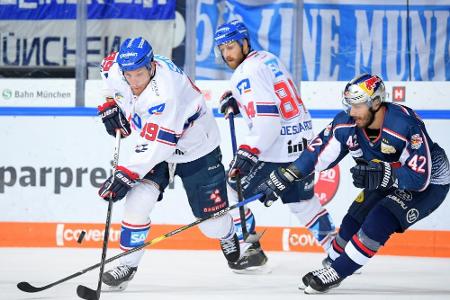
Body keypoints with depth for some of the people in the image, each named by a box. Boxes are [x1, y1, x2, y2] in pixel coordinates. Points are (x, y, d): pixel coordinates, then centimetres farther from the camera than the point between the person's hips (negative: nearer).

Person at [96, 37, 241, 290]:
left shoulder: (165, 92, -39)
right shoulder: (116, 68, -18)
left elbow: (156, 144, -39)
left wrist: (127, 175, -40)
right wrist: (111, 104, 2)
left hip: (196, 150, -5)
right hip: (156, 147, 5)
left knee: (212, 223, 2)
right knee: (139, 200, -19)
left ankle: (230, 237, 39)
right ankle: (128, 264, -8)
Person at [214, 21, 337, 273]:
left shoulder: (247, 73, -15)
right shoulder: (268, 58, 13)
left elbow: (266, 121, -24)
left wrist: (247, 153, -26)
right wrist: (238, 100, 18)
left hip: (277, 148, -9)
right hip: (303, 142, 9)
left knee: (233, 190, 6)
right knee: (302, 201, 21)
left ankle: (251, 252, 8)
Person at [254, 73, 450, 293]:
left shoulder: (406, 126, -36)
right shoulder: (347, 124, -18)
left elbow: (419, 178, -35)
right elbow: (316, 153, -10)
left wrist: (382, 175, -48)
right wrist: (280, 180, -14)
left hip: (429, 182, -7)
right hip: (387, 180, 7)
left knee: (379, 220, -23)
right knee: (353, 221, -4)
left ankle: (335, 274, -14)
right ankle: (332, 265, 19)